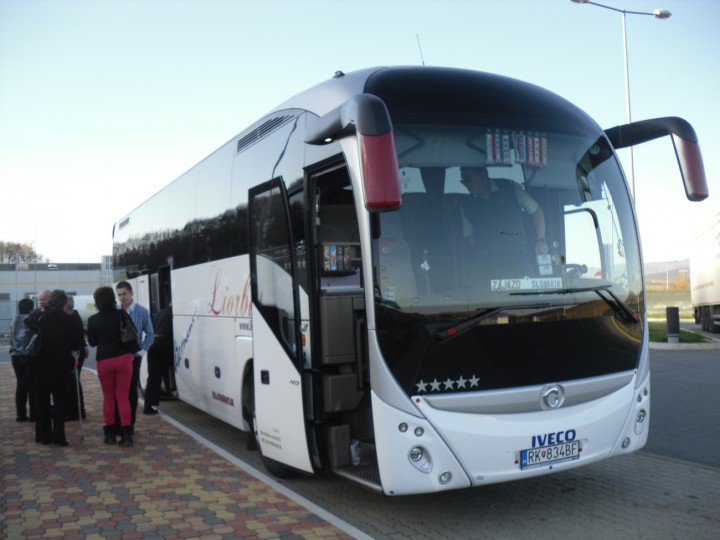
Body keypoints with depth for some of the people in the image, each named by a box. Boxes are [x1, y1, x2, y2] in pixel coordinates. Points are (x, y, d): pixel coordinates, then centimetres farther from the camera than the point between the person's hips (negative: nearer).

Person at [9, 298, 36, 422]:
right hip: (28, 356, -7)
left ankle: (21, 414, 12)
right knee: (32, 385, -1)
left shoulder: (15, 321, 11)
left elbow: (11, 339, 15)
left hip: (16, 356, 7)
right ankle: (33, 414, 0)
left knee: (21, 385, 11)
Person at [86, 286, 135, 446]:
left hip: (104, 361, 0)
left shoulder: (93, 320, -4)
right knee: (123, 397, 2)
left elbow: (92, 342, 5)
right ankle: (125, 434, -2)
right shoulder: (121, 314, -5)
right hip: (123, 358, 0)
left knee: (108, 398, 12)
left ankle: (110, 433, 16)